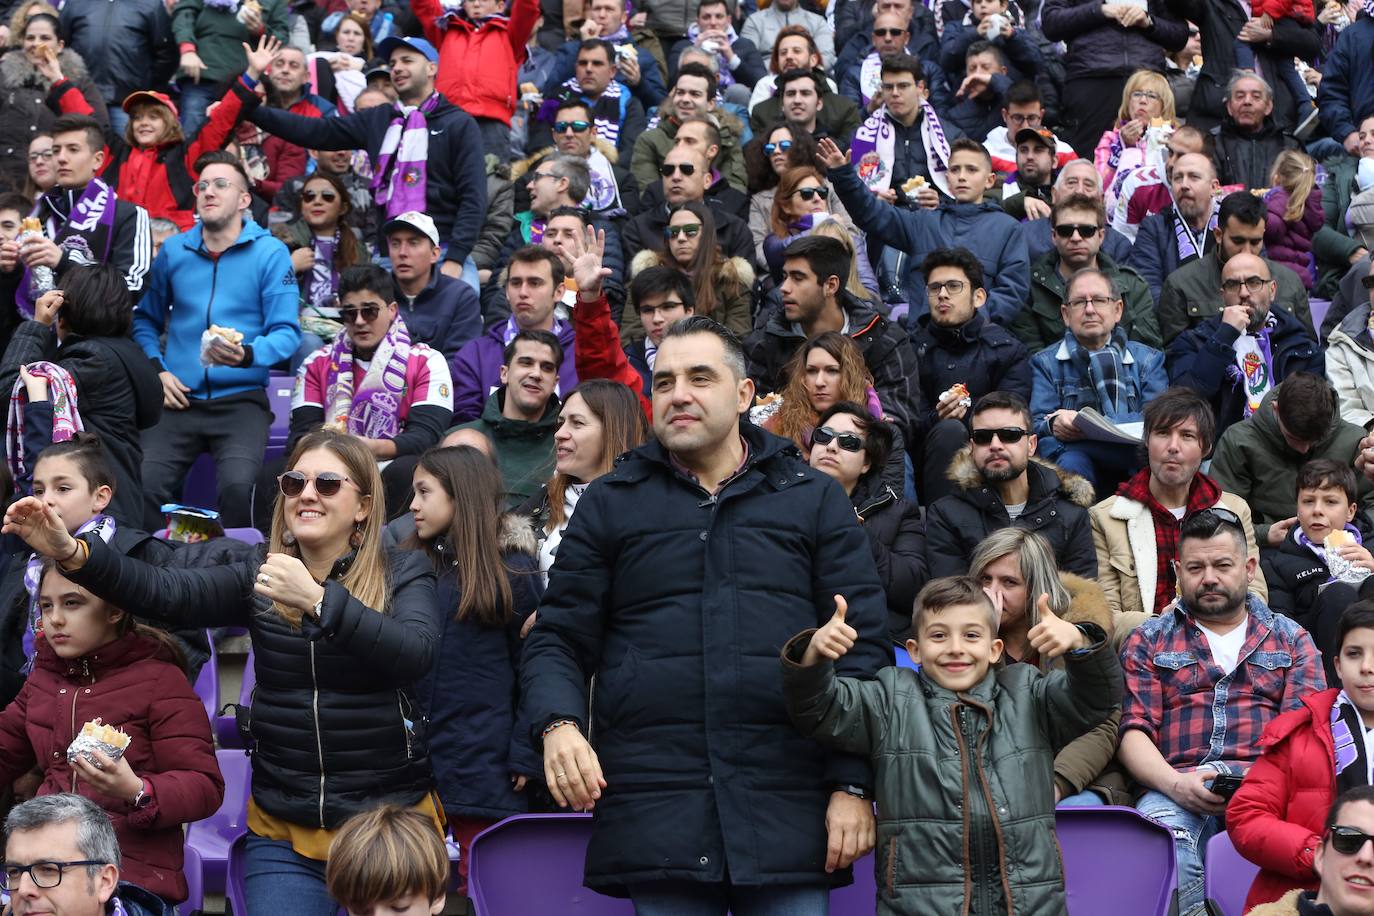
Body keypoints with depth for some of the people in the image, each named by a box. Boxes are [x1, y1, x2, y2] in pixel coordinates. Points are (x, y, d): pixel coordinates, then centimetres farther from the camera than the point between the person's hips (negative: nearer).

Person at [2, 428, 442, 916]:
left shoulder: (403, 573, -2)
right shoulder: (260, 575, 5)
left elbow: (414, 654, -21)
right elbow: (169, 592, -10)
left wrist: (317, 599, -31)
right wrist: (72, 554, -26)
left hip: (389, 824, -2)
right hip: (281, 831, 2)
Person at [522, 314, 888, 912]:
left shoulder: (815, 499, 10)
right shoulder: (609, 504, 12)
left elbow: (861, 647, 6)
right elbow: (557, 641, 9)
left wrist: (855, 785, -2)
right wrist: (558, 724, -12)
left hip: (789, 812, 0)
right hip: (654, 813, 0)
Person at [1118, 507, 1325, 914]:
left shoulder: (1291, 639, 25)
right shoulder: (1147, 641, 22)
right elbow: (1134, 731, 10)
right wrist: (1174, 783, -12)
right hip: (1176, 785, 0)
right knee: (1160, 825, -39)